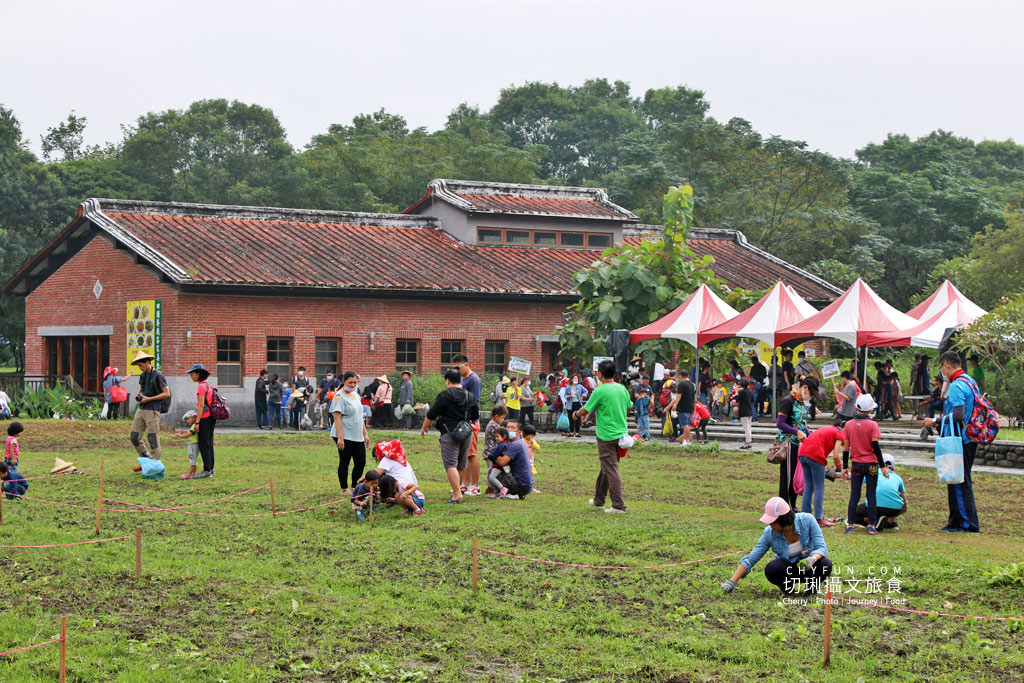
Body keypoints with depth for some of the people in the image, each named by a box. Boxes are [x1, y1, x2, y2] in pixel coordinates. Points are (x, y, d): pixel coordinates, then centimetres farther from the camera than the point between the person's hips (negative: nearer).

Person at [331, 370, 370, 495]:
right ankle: (344, 489, 9)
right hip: (345, 436, -8)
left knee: (361, 462, 7)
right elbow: (337, 417, -15)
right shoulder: (339, 397, -9)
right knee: (344, 462, 0)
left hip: (358, 436, 8)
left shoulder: (356, 395, 16)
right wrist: (340, 438, -21)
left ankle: (355, 487, 19)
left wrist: (365, 433, 20)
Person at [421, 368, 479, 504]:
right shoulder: (470, 396, 13)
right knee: (461, 465, 16)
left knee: (450, 464, -10)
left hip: (450, 434, -7)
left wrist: (424, 428, 8)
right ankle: (457, 490, 28)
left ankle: (457, 494, -21)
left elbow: (431, 415, -6)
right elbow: (476, 416, 23)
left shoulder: (445, 395, -7)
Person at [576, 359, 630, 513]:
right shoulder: (622, 389, 4)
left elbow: (586, 410, -6)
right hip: (621, 434, 7)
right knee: (606, 468, 18)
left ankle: (618, 505, -7)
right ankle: (599, 500, 30)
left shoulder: (600, 391, -15)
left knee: (611, 470, -5)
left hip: (606, 436, -7)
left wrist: (577, 414, 15)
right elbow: (628, 407, 18)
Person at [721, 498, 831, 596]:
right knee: (770, 570, -32)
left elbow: (821, 548, -20)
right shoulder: (769, 533, -18)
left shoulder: (807, 520, -22)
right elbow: (750, 559, -14)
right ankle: (788, 585, 0)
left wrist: (812, 559, -43)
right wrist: (732, 582, -20)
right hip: (789, 568, 1)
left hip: (809, 566, -1)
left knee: (825, 564, -34)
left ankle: (813, 582, -1)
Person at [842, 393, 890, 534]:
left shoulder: (849, 425, 1)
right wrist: (882, 466, -5)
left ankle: (850, 525, 2)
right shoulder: (872, 425, -8)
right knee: (871, 496, 3)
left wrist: (845, 467, 9)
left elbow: (846, 447, 3)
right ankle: (871, 525, 2)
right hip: (871, 464, -2)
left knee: (854, 496, 5)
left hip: (856, 464, 2)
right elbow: (875, 446, -10)